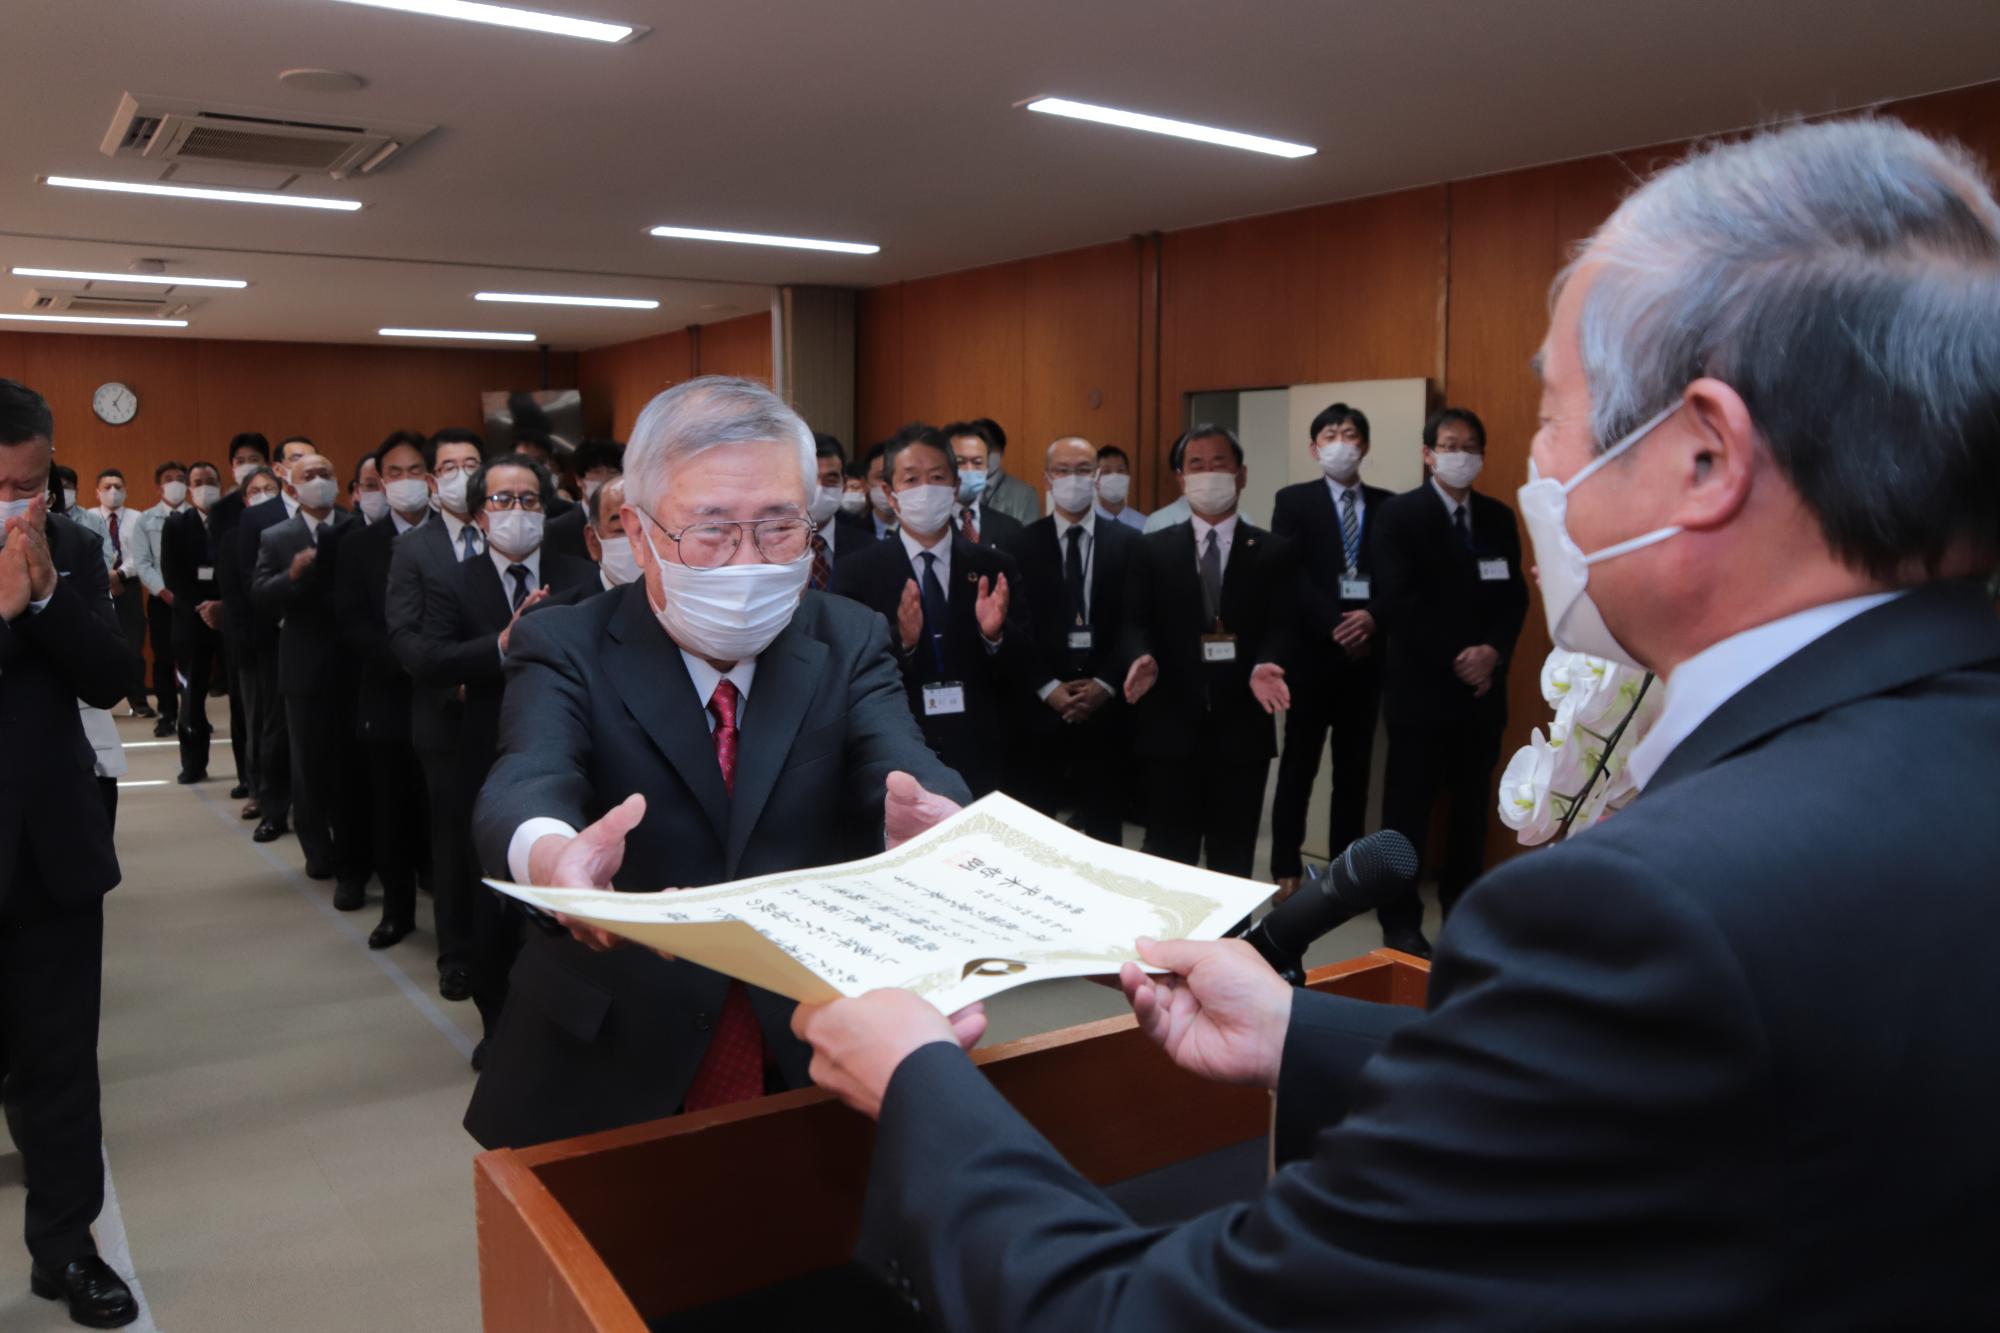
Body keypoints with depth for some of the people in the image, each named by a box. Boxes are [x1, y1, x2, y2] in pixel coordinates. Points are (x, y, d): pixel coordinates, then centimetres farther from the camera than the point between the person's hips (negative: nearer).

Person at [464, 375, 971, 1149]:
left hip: (813, 1059, 2)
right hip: (605, 1073, -1)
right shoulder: (566, 649, -7)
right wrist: (553, 855, -51)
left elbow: (903, 766, -20)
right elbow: (525, 786, -26)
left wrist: (932, 825, -45)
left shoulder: (850, 644, -2)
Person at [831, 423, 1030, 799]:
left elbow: (1023, 675, 0)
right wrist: (900, 640, -25)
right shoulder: (856, 573, -3)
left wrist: (995, 634, -19)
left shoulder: (997, 569, 1)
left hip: (979, 765, 2)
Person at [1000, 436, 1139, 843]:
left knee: (1103, 825, 8)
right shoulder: (1020, 545, 5)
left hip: (1107, 707, 1)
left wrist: (1105, 684, -9)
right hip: (1039, 707, 0)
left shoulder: (1129, 543, 5)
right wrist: (1048, 688, -10)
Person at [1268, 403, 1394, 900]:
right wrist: (1335, 624, -19)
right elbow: (1290, 575, -9)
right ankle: (1287, 869, 11)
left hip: (1365, 654, 3)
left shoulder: (1388, 505, 9)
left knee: (1355, 769, 9)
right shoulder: (1293, 501, 1)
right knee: (1298, 766, 4)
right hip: (1311, 653, -3)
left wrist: (1372, 619, -16)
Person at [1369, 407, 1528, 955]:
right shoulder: (1399, 514, -4)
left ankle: (1463, 906, 24)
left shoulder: (1499, 517, 11)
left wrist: (1493, 652, -10)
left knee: (1473, 806, 10)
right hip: (1420, 685, -4)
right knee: (1409, 808, 1)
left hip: (1483, 686, 5)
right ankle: (1400, 921, 10)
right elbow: (1399, 601, -13)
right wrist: (1454, 660, -16)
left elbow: (1515, 597, 8)